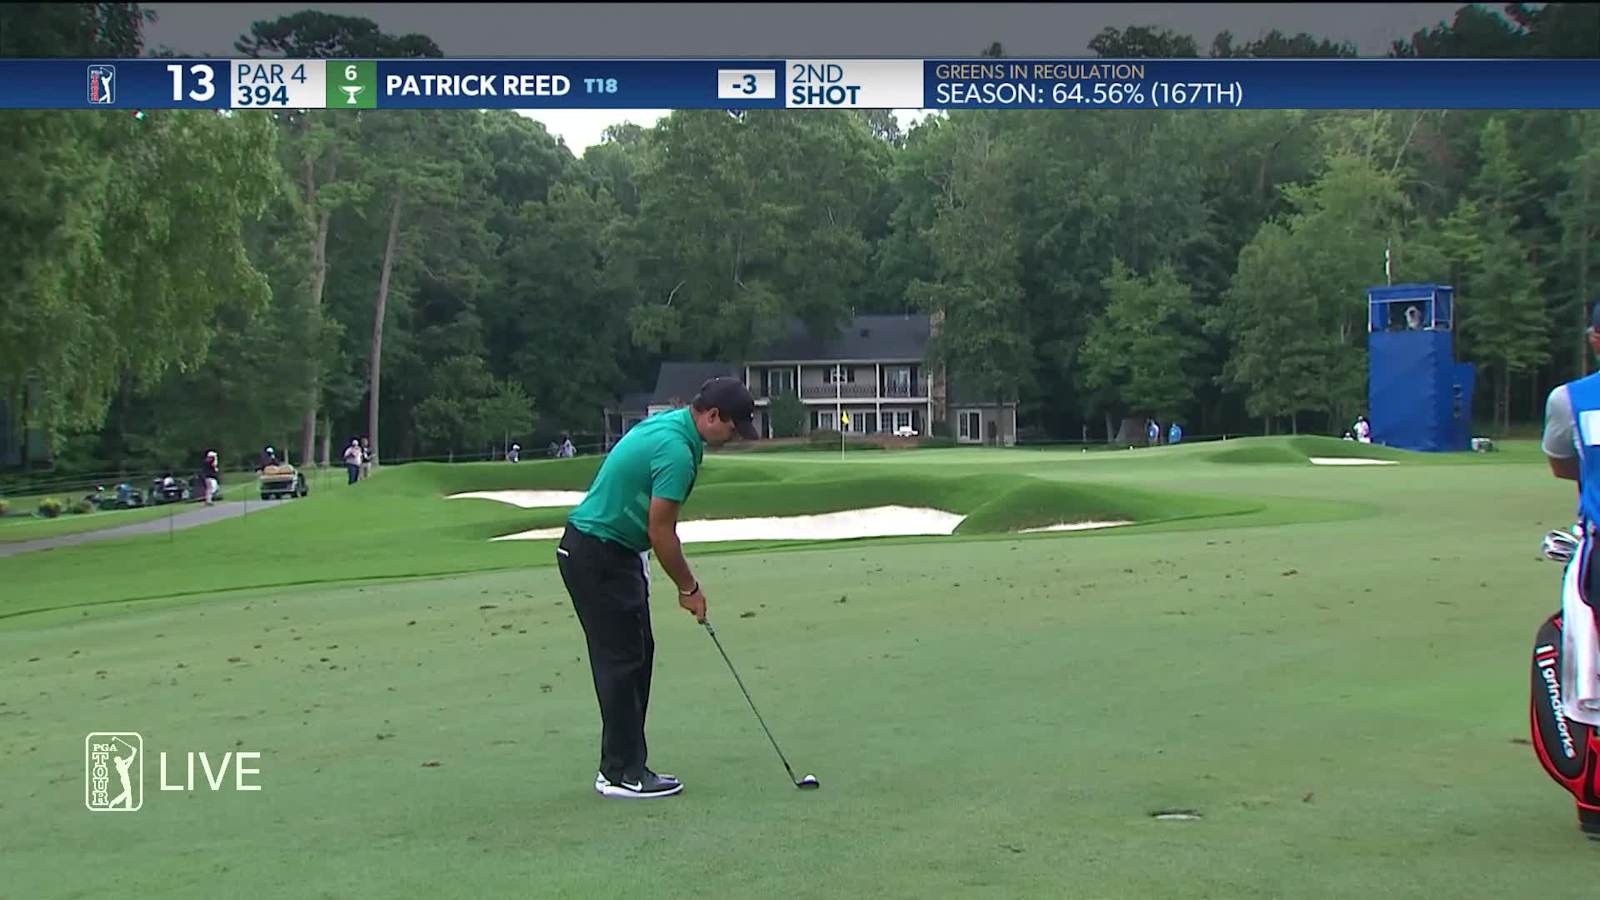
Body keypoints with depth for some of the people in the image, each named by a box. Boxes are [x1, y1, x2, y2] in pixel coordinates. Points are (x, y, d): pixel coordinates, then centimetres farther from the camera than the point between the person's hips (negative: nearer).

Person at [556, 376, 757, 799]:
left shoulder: (669, 425, 9)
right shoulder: (677, 450, -23)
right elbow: (661, 531, -19)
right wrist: (689, 588, -7)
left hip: (612, 552, 10)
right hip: (598, 557, -10)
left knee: (637, 655, 11)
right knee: (622, 660, -5)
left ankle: (622, 764, 16)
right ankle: (622, 773, 2)